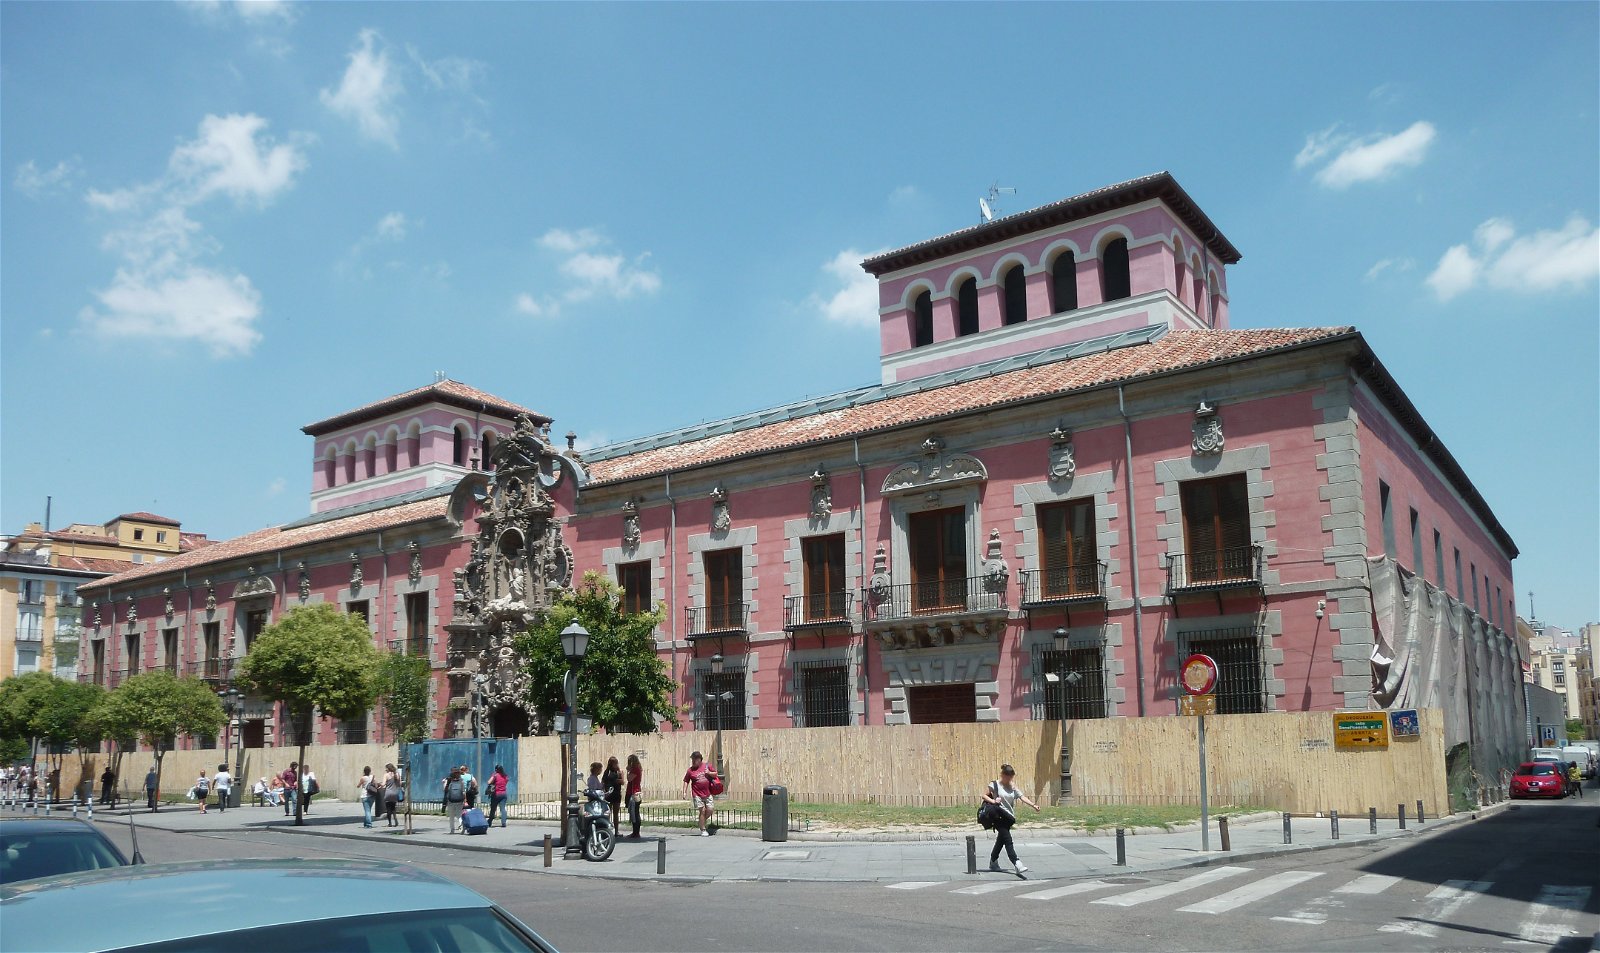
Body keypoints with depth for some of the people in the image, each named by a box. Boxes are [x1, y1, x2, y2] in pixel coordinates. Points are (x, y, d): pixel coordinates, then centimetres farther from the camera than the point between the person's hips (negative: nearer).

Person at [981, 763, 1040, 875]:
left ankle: (993, 862, 29)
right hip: (999, 816, -6)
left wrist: (1033, 805, -13)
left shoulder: (1012, 787, 11)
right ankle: (1017, 864, -22)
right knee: (1008, 841, -15)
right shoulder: (995, 784, -3)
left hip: (1009, 818, 6)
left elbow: (1022, 797, 1)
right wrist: (993, 801, -20)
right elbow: (984, 795, -3)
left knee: (1001, 840, 13)